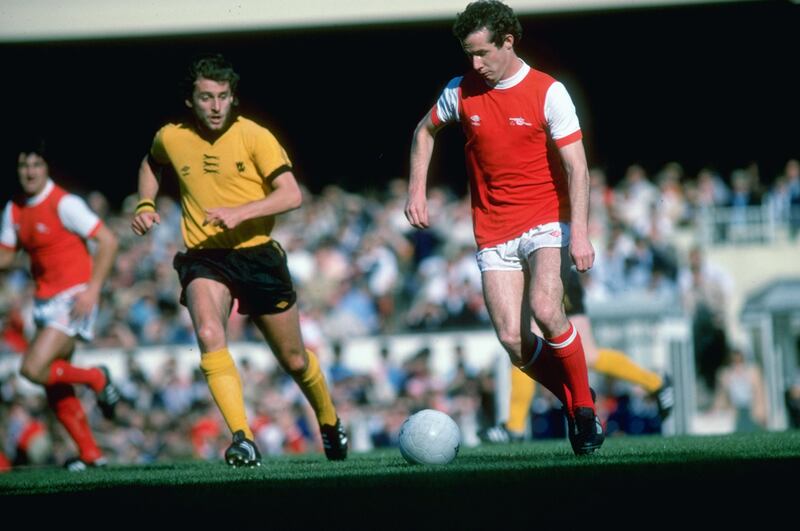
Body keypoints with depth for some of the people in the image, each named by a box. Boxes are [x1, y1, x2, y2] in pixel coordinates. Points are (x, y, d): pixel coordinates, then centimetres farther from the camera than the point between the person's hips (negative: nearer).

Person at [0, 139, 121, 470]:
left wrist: (93, 289, -21)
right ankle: (90, 454, 16)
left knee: (34, 369, -20)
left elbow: (108, 241, -15)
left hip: (73, 297, -8)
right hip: (45, 300, 8)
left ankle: (97, 379, 4)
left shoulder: (64, 204, -14)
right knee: (53, 387, 6)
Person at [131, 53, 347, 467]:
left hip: (256, 254, -1)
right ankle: (242, 440, -33)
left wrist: (239, 212, -29)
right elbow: (151, 165, 24)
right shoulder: (171, 138, -1)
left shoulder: (253, 136, -10)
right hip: (203, 258, 1)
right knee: (208, 335, -31)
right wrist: (145, 205, 7)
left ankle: (330, 423, 42)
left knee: (294, 359, 10)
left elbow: (291, 195, -17)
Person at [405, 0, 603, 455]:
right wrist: (417, 190, 14)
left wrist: (580, 233, -21)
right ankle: (575, 403, 14)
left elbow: (576, 167, -12)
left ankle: (586, 408, -9)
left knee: (545, 308, -27)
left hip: (546, 222, -4)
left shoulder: (548, 92, -8)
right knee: (513, 340, -9)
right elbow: (425, 131, 24)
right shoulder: (461, 92, 4)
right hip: (493, 233, 4)